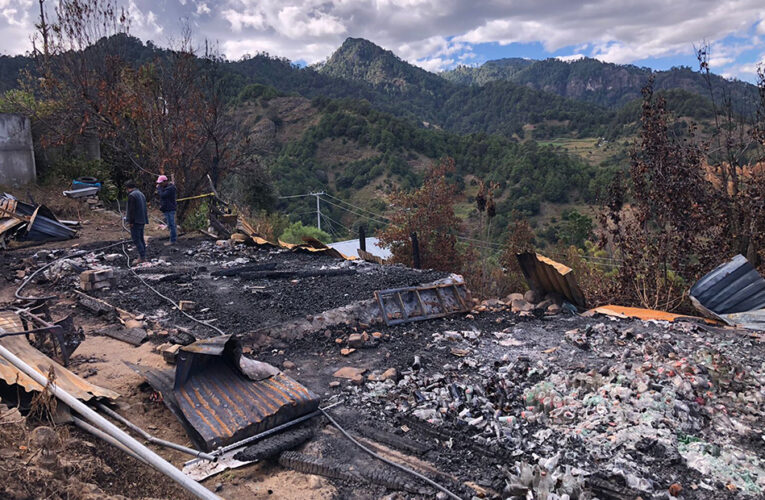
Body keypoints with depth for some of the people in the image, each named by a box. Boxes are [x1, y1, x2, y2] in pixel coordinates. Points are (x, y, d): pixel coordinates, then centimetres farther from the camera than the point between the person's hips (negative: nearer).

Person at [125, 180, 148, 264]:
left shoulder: (131, 195, -13)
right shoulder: (141, 194, 17)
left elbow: (131, 210, -18)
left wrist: (130, 221, -15)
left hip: (135, 221, -9)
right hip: (142, 221, 9)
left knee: (136, 239, -7)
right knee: (141, 238, 13)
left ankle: (141, 257, -11)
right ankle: (143, 256, 16)